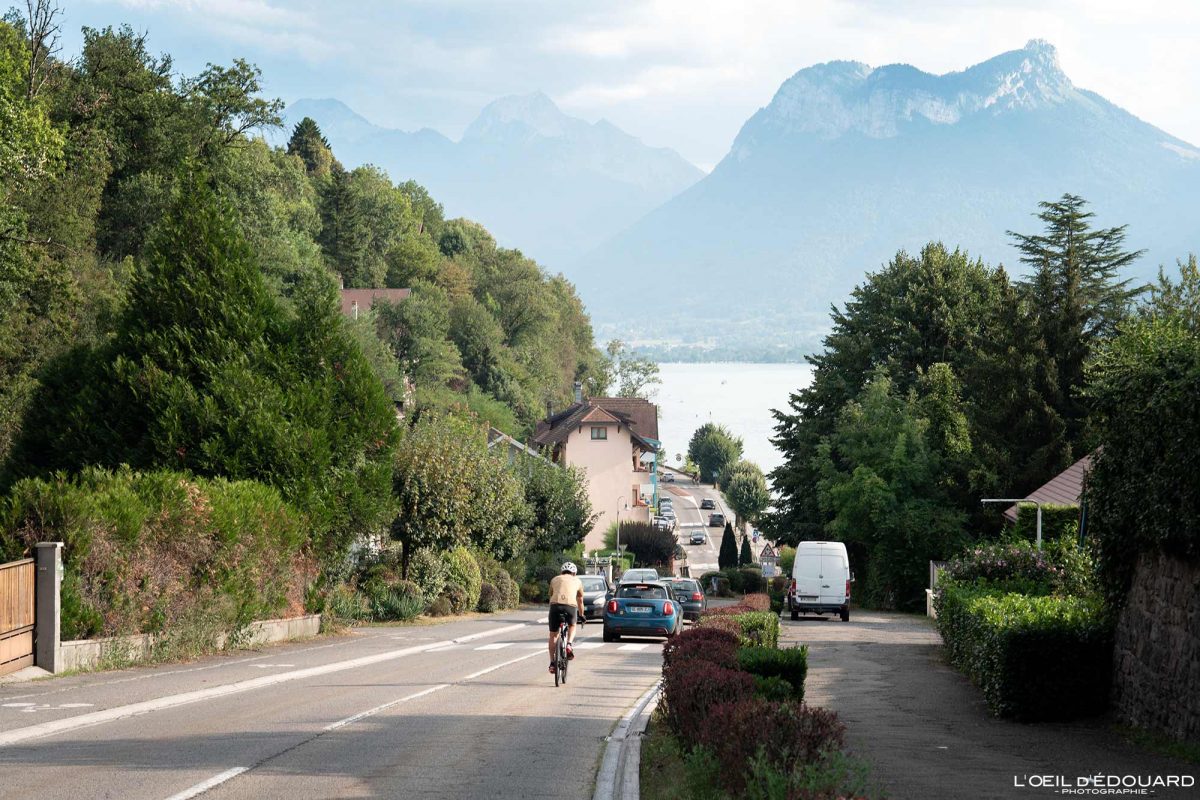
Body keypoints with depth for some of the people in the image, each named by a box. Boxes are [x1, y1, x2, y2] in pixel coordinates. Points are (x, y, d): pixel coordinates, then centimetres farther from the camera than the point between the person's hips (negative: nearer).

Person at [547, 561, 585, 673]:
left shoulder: (555, 579, 28)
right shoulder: (577, 581, 27)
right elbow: (580, 601, 38)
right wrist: (581, 615, 52)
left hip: (555, 605, 0)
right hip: (571, 605, 0)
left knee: (553, 635, 13)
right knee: (572, 626, 30)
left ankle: (552, 663, 10)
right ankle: (569, 644, 3)